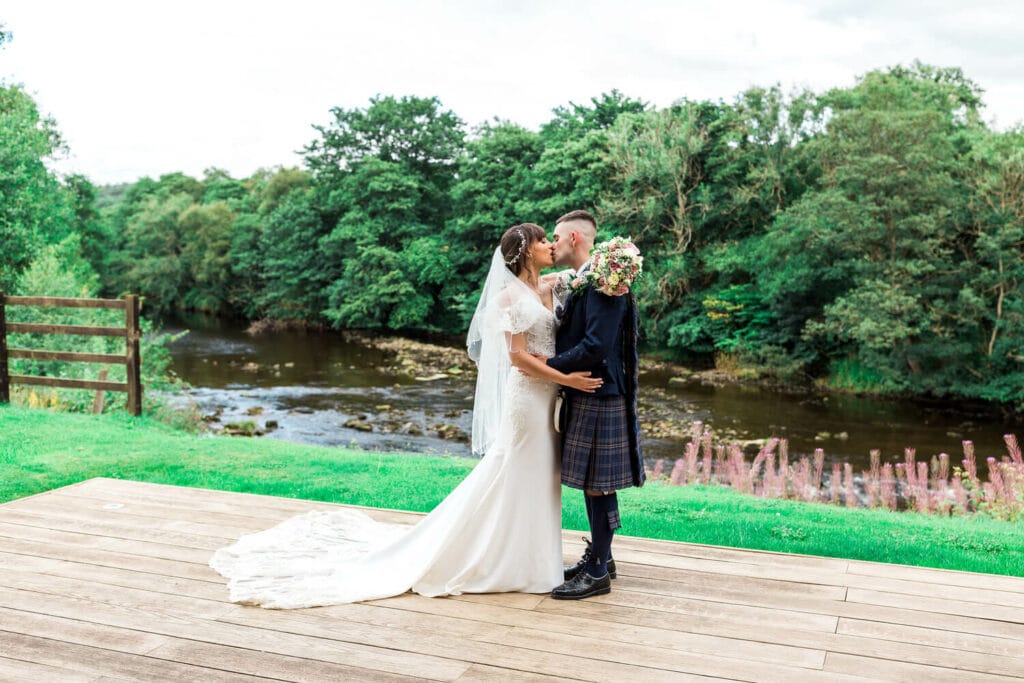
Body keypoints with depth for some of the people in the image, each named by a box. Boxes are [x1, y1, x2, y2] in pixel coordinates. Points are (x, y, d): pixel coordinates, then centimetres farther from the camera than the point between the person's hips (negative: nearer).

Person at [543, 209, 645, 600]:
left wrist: (547, 365, -17)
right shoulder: (580, 283, 13)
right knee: (592, 483, 17)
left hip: (597, 398, -10)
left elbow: (595, 347, -24)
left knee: (597, 484, -1)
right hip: (583, 397, 10)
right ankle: (599, 556, 30)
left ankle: (597, 573, 8)